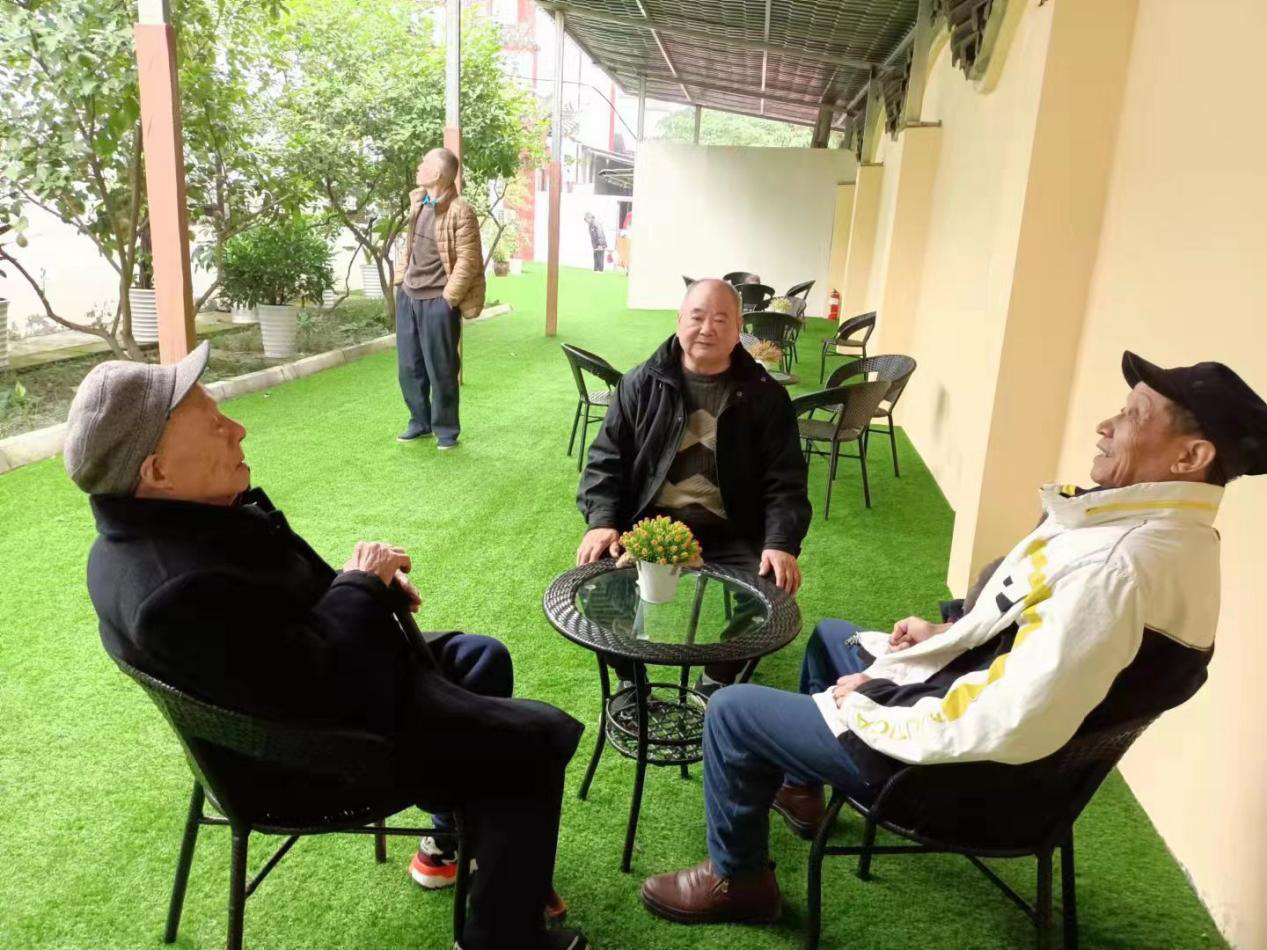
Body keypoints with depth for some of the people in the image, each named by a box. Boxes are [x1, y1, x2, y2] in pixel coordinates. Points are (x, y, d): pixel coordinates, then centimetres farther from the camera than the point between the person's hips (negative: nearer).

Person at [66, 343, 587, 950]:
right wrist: (361, 585, -20)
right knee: (542, 740, 1)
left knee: (482, 658, 25)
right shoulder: (183, 590, -38)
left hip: (326, 685, 10)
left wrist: (359, 584, -5)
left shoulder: (155, 526, -4)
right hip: (334, 748, -10)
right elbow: (318, 686, -33)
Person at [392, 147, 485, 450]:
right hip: (408, 296, 7)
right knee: (409, 367, 13)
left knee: (441, 370, 3)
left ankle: (446, 430, 17)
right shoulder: (417, 202, 9)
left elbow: (468, 261, -15)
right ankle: (420, 422, 28)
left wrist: (448, 299, -14)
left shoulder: (460, 212, -14)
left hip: (438, 302, -7)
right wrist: (400, 279, 14)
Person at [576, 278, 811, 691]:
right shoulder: (641, 384, 4)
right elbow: (606, 459, 4)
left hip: (729, 535, 0)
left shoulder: (765, 396, 2)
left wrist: (781, 543, -17)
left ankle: (718, 681, 11)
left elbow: (785, 480, 0)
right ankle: (629, 680, 9)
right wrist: (602, 521, -13)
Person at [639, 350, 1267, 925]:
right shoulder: (1167, 531, -2)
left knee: (731, 710, -2)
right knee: (831, 635, 30)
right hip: (963, 699, 10)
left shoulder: (1119, 565, -35)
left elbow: (1005, 732, -37)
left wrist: (864, 709, -22)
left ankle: (736, 881, 22)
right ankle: (799, 788, 48)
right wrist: (949, 637, 6)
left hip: (963, 757, -10)